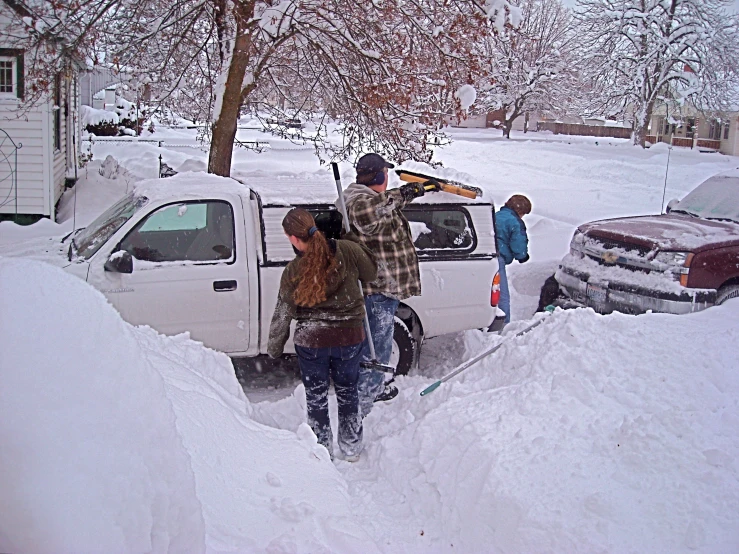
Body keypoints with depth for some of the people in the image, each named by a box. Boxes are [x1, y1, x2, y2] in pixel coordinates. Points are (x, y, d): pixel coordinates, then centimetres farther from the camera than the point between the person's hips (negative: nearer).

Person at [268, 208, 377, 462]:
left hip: (310, 341, -2)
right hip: (350, 337, 2)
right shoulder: (348, 251, -13)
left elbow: (282, 314, -4)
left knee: (316, 395, 17)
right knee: (347, 390, 21)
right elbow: (371, 274, 6)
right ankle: (351, 447, 33)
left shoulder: (293, 271, -13)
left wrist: (274, 347, 12)